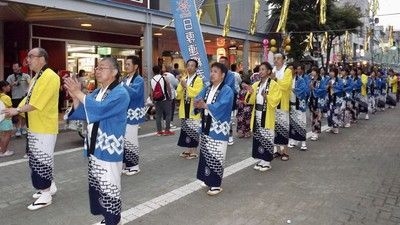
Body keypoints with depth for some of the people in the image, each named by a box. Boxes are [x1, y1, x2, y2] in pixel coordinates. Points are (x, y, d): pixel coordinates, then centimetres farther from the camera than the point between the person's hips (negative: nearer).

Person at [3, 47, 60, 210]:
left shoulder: (50, 77, -18)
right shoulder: (36, 77, 15)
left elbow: (38, 103, -23)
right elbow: (28, 98, 15)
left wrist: (17, 110, -14)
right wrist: (14, 110, 1)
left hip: (44, 128, -10)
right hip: (34, 127, 10)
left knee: (41, 161, -1)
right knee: (37, 160, 18)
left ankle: (46, 195, 12)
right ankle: (49, 186, 33)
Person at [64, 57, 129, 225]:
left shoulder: (120, 93, -13)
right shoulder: (97, 92, 13)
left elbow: (99, 109, -27)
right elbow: (81, 113, 14)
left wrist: (78, 93, -19)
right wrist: (75, 97, -3)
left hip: (109, 149, -8)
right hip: (94, 148, 8)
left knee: (109, 188, 0)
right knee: (96, 186, 16)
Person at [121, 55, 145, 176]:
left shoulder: (139, 80, -10)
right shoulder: (125, 79, 13)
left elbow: (134, 93, -28)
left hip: (133, 114, -7)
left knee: (131, 139, -2)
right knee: (124, 139, 10)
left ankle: (134, 165, 11)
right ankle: (128, 164, 21)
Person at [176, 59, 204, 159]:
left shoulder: (198, 80, -7)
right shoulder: (183, 79, 12)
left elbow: (197, 93, -22)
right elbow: (178, 95, 8)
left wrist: (186, 86, -20)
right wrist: (181, 87, -10)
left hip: (193, 110, -6)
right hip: (184, 109, 6)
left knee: (194, 131, -3)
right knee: (185, 130, 12)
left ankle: (194, 151, 7)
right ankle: (188, 149, 23)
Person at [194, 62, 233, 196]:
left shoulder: (227, 90, -10)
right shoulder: (207, 89, 12)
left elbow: (221, 106, -25)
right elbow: (198, 99, 2)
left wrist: (205, 105, -28)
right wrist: (198, 104, -20)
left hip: (218, 128, -7)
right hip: (206, 127, 7)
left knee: (216, 157, -2)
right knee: (205, 154, 13)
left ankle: (216, 185, 10)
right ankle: (209, 180, 28)